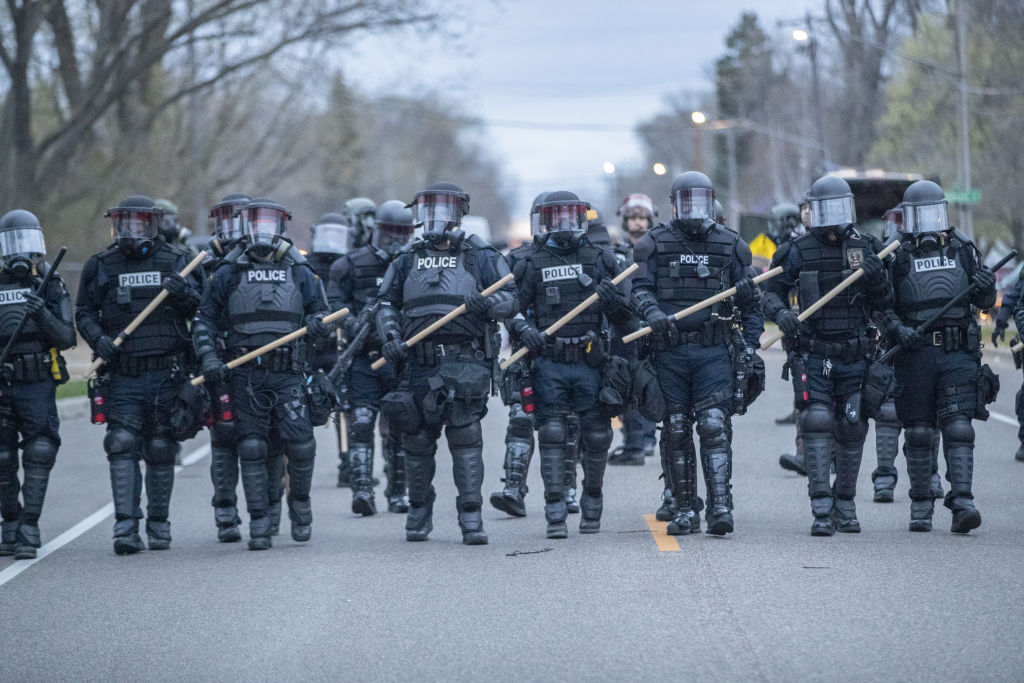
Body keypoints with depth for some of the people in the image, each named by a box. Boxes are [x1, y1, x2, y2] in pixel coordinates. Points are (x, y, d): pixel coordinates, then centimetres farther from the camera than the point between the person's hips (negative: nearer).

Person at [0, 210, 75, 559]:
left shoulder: (51, 287, 3)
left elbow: (67, 338, -4)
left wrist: (44, 314, -20)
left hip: (39, 386, -2)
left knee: (39, 455, -13)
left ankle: (28, 530, -12)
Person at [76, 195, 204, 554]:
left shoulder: (176, 261, 6)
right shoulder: (101, 265, 8)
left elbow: (203, 310, 7)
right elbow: (84, 311, 11)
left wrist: (184, 294, -15)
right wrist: (98, 338, -8)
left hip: (166, 373, 0)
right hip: (122, 375, 0)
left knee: (160, 450, 5)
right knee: (122, 446, -11)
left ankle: (159, 525, 16)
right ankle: (125, 527, -13)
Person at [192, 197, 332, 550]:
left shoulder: (300, 272, 10)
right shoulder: (228, 273, 8)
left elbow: (321, 314, 15)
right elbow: (204, 320, 10)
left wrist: (318, 324, -9)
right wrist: (208, 357, -5)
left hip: (288, 374, 0)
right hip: (244, 375, 0)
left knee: (300, 444, -10)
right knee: (252, 449, -1)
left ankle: (300, 501, 17)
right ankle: (259, 525, 5)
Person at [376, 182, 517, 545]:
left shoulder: (480, 256, 8)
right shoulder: (408, 259, 16)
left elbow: (511, 297, 5)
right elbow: (387, 304, 17)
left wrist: (488, 304, -17)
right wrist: (391, 338, -1)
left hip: (464, 361, -3)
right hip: (419, 361, 3)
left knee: (465, 436, -10)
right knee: (418, 440, 7)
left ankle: (471, 516, -7)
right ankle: (419, 512, 23)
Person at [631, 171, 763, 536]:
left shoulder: (730, 245, 10)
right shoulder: (654, 244, 7)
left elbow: (749, 302, 14)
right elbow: (641, 288, -1)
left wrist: (750, 346, 6)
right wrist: (655, 315, -22)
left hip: (713, 351, 0)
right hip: (669, 351, 1)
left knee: (715, 426, -12)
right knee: (675, 431, 4)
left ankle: (720, 506, -17)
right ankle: (685, 510, 12)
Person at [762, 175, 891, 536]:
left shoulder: (865, 249, 6)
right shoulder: (798, 251, -1)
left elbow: (881, 305, 8)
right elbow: (771, 292, 3)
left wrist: (877, 278, -12)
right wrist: (781, 313, -19)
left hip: (855, 356, 3)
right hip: (812, 354, -2)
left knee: (851, 429, 4)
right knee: (818, 425, -12)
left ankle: (845, 507, 18)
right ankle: (822, 512, -12)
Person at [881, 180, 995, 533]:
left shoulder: (963, 249, 10)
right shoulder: (897, 256, 5)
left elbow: (984, 303, 15)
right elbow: (883, 306, 3)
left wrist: (986, 288, -8)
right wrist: (898, 330, -16)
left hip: (958, 354, 0)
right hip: (915, 354, 0)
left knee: (959, 428, -10)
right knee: (918, 433, 4)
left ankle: (962, 503, -15)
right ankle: (921, 507, 13)